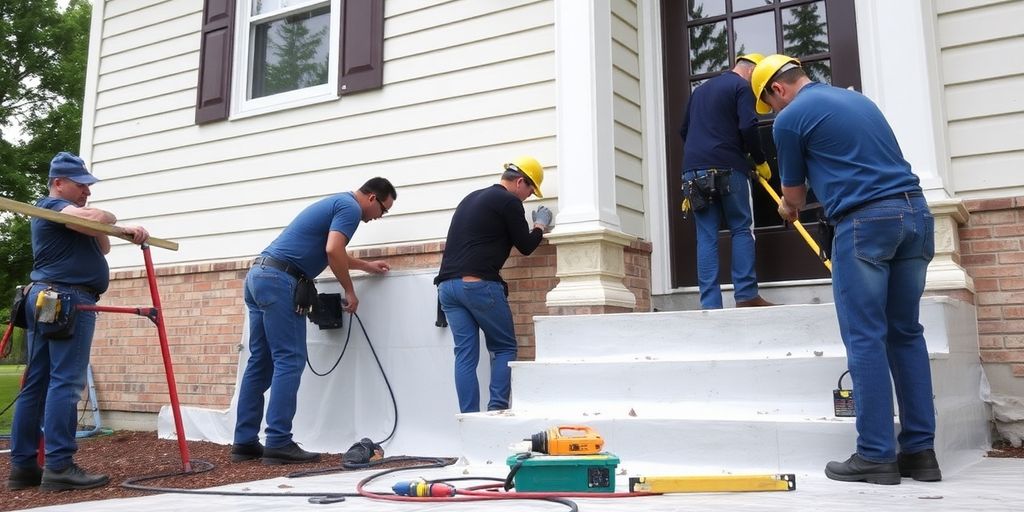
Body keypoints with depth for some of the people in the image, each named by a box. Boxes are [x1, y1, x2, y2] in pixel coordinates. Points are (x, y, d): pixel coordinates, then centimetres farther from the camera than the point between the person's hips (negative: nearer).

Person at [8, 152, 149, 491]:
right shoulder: (52, 206, -4)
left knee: (36, 383, 8)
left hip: (46, 299, 10)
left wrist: (118, 231, 0)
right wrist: (116, 222, -1)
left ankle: (23, 466, 11)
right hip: (67, 300, -10)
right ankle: (58, 467, -13)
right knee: (65, 383, -12)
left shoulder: (67, 215, 26)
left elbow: (102, 247, 21)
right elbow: (96, 217, -23)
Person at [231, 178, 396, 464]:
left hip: (259, 276, 10)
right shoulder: (350, 207, -4)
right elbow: (332, 251, -19)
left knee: (260, 363, 10)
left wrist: (367, 266, 48)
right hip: (280, 282, -10)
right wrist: (349, 291, -6)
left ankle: (245, 442, 12)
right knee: (289, 360, -7)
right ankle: (278, 444, -7)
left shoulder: (337, 203, 27)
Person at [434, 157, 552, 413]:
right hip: (479, 285, -7)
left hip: (447, 284, 7)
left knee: (465, 353, 5)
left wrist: (530, 227, 37)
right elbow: (526, 246, 5)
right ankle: (497, 409, -2)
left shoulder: (472, 197, 24)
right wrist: (540, 226, 24)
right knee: (504, 348, 6)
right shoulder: (509, 201, 0)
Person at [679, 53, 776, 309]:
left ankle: (710, 304, -4)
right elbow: (748, 127, -10)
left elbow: (684, 130, 27)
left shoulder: (700, 89, 25)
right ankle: (746, 295, -2)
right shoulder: (742, 86, 3)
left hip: (694, 169, 5)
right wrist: (760, 161, 1)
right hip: (727, 167, -5)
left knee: (706, 237, 1)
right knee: (741, 229, 4)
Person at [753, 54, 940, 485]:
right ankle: (920, 451, 12)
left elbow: (794, 194, 12)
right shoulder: (857, 98, 25)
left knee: (866, 338, -2)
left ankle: (876, 455, 0)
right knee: (906, 334, 10)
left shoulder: (790, 118, 2)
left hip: (865, 221, -7)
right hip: (915, 211, 7)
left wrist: (788, 211, 35)